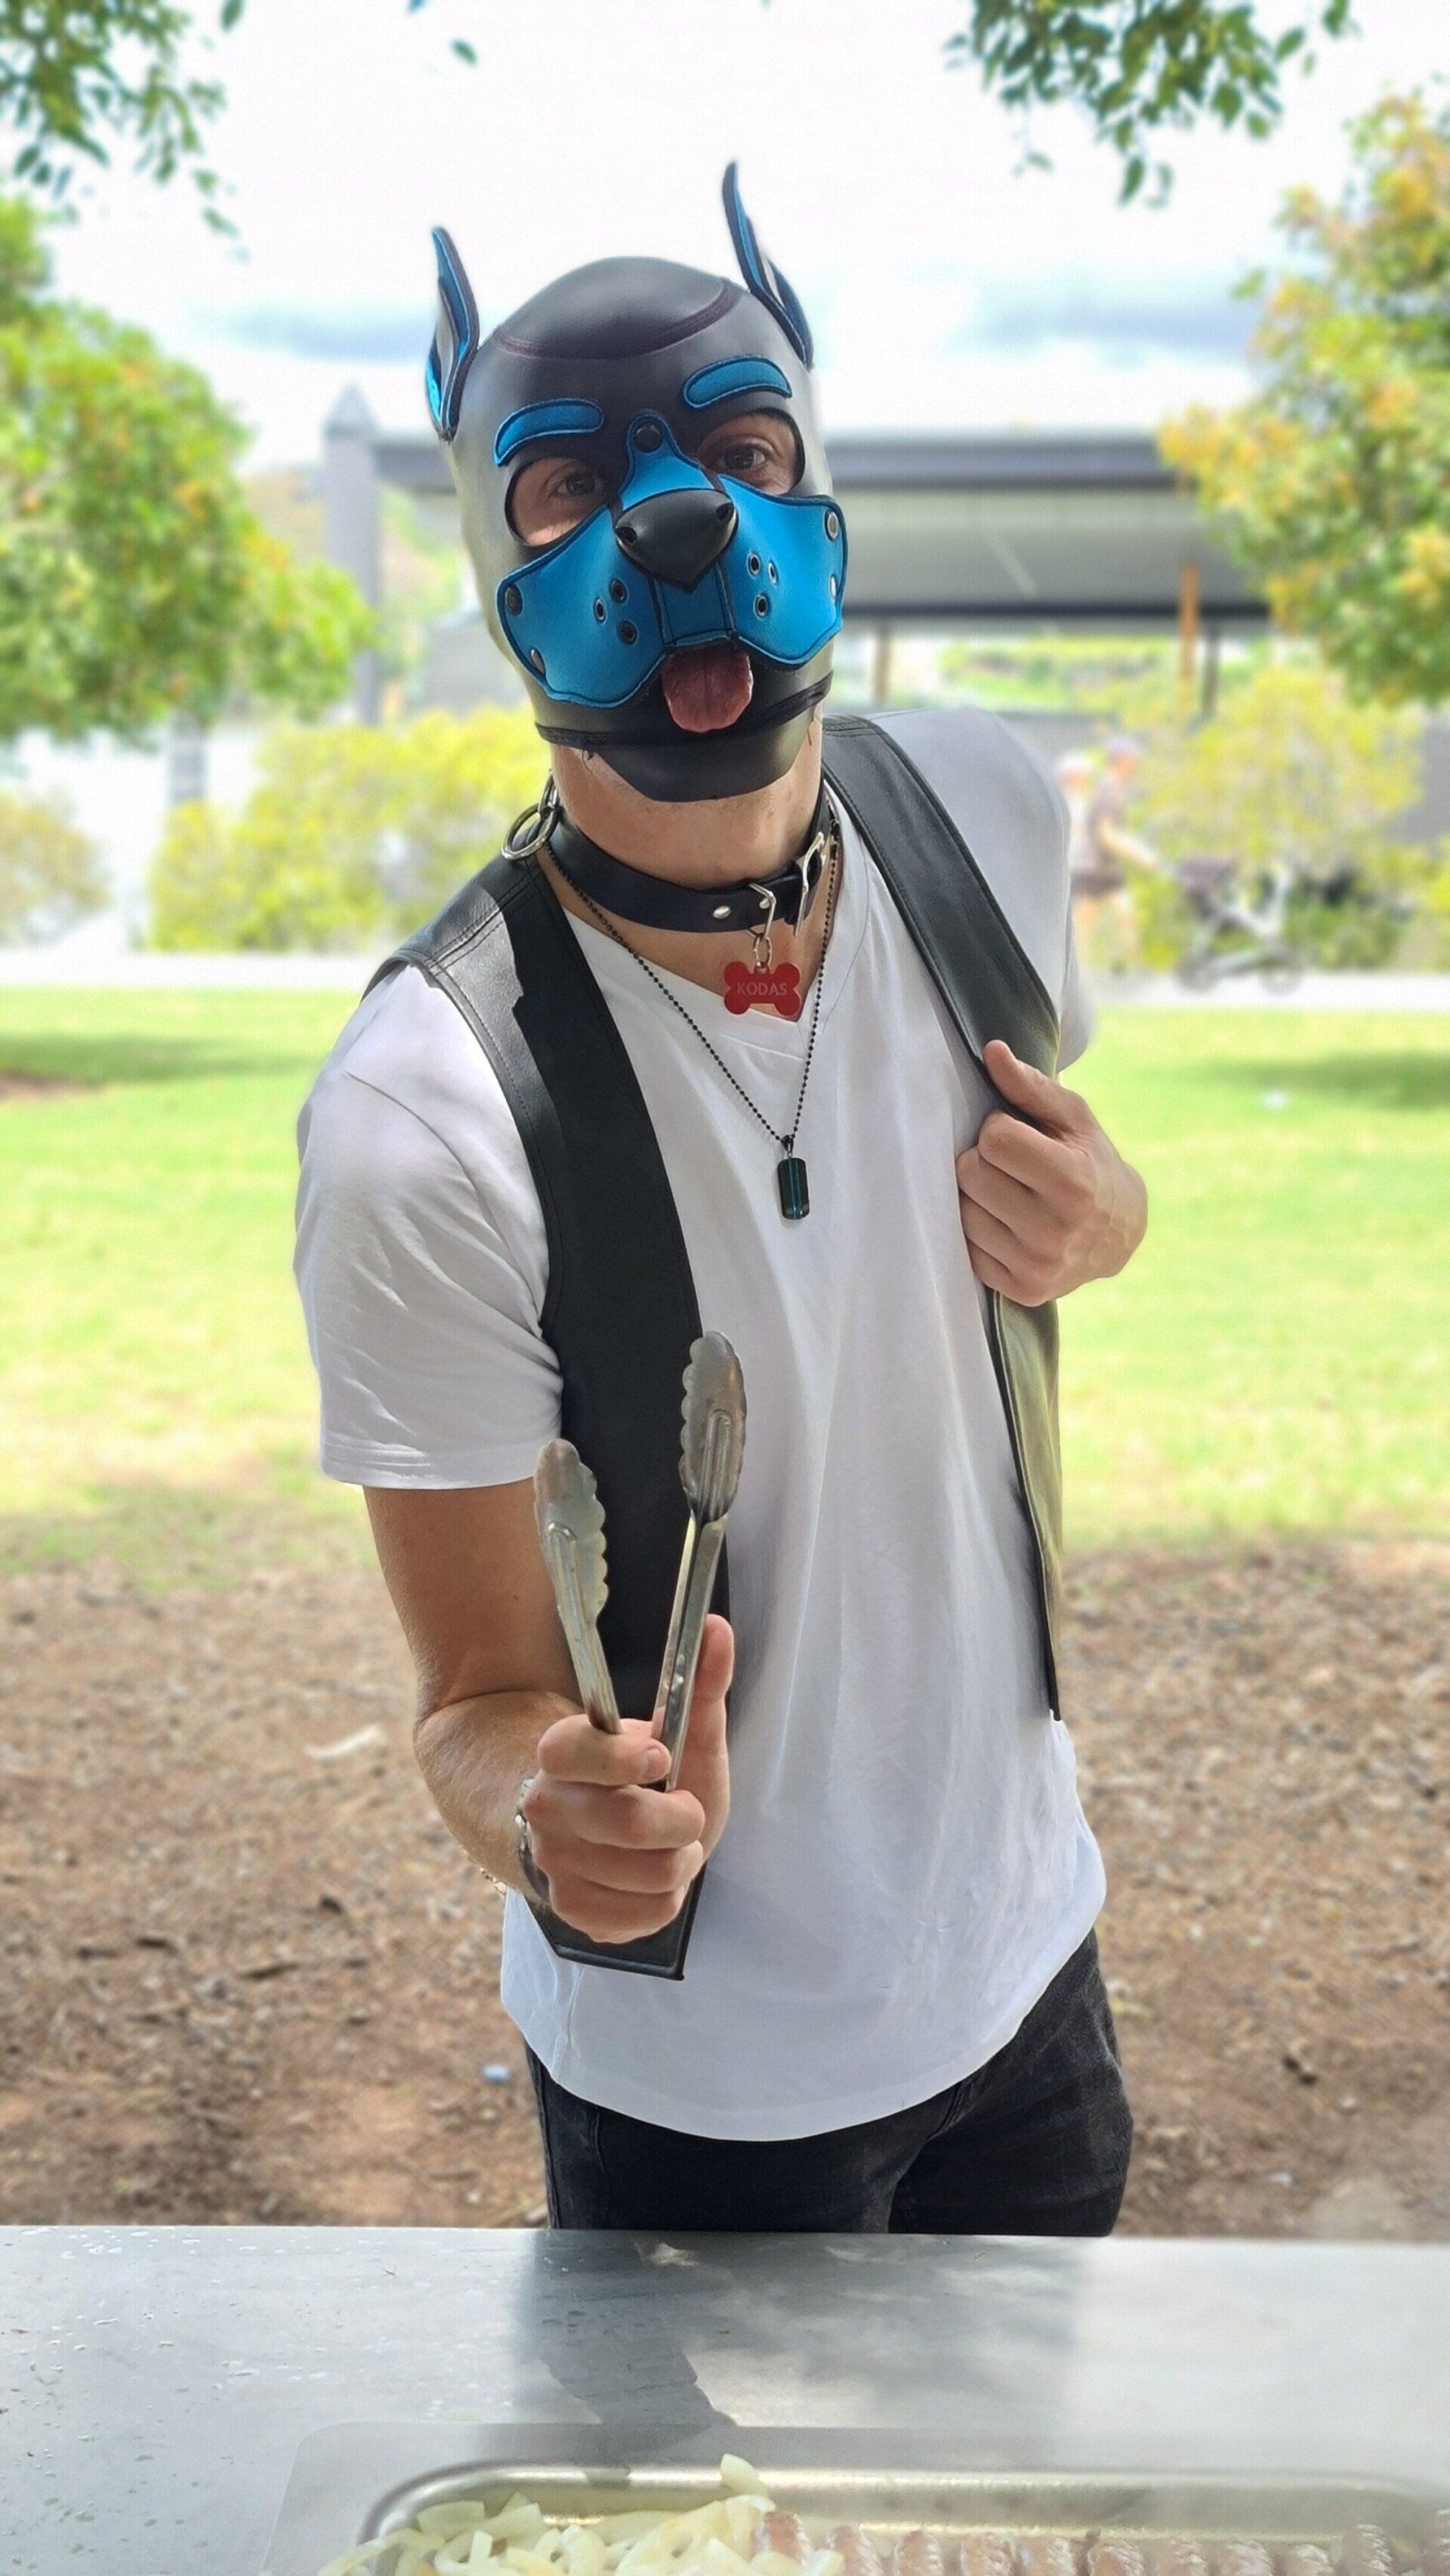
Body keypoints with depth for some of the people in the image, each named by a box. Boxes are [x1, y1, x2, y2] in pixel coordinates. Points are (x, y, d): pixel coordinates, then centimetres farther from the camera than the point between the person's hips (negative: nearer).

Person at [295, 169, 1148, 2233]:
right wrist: (558, 1826, -41)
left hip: (1025, 1944, 5)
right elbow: (483, 1696, -18)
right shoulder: (429, 1116, -28)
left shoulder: (984, 812, -11)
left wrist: (1095, 1217, -14)